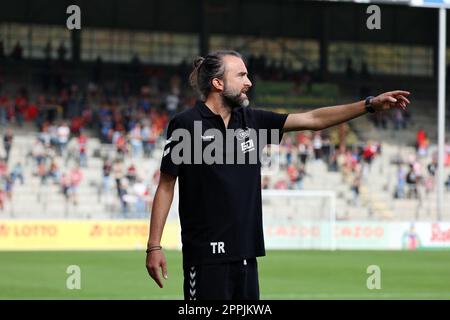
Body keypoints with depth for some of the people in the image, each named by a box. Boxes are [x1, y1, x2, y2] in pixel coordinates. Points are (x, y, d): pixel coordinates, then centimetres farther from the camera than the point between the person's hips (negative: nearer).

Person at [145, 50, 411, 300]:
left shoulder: (251, 121, 10)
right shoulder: (186, 125, -6)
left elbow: (313, 119, 12)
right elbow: (166, 186, -3)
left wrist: (371, 104, 6)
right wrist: (154, 246, -7)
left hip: (246, 252, 6)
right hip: (207, 253, -6)